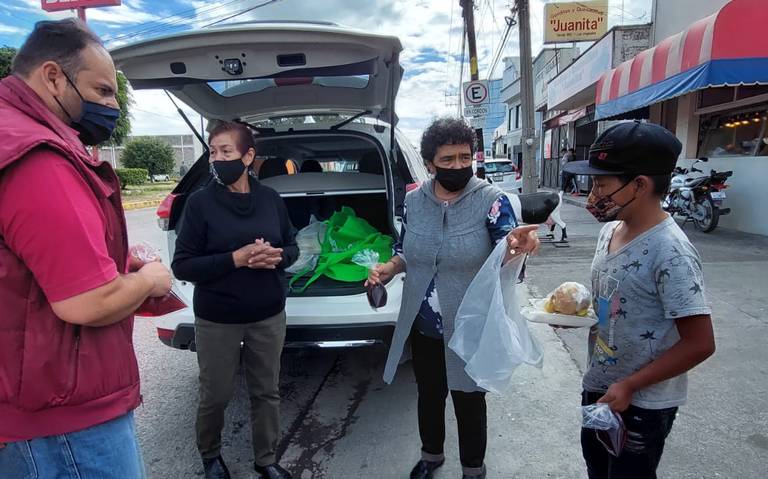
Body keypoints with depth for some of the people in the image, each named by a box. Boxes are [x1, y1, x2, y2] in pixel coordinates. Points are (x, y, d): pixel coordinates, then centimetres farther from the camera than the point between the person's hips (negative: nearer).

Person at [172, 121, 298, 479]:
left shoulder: (270, 198, -2)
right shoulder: (200, 202, -10)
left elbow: (292, 246, 8)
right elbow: (182, 265, -11)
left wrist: (278, 256, -15)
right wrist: (235, 259, -23)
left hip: (269, 316, 3)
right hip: (217, 321, -2)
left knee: (266, 392, 15)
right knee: (215, 396, 14)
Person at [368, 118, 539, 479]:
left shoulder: (491, 199, -15)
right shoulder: (414, 200, -3)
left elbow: (505, 254, -25)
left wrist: (515, 243, -48)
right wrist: (388, 269, -11)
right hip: (422, 325, 4)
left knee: (469, 401, 16)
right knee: (428, 394, 24)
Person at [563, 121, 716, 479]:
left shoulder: (670, 253, -27)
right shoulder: (611, 229, -2)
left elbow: (699, 344, -24)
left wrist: (629, 386, -20)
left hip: (643, 403, -7)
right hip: (599, 385, 8)